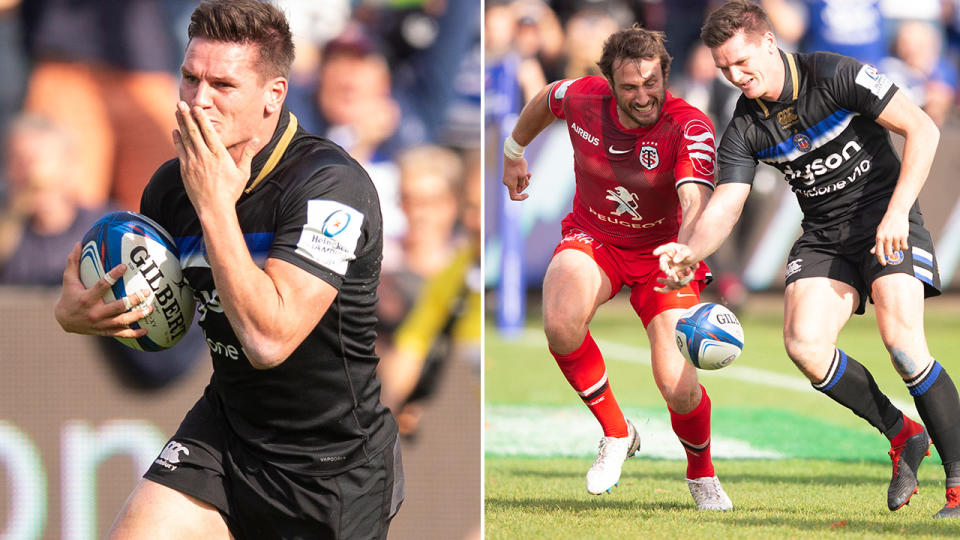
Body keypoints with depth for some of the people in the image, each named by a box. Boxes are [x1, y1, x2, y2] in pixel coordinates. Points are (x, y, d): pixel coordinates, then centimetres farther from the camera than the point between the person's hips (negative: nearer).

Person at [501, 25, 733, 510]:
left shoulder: (690, 128, -26)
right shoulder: (581, 98, -16)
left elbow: (695, 204, -42)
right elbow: (544, 100, 10)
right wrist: (514, 152, 24)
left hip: (662, 250, -2)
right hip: (592, 239, 2)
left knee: (679, 389, -18)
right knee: (561, 324, -32)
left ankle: (702, 475, 18)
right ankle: (616, 433, -6)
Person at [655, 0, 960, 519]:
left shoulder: (836, 76, -15)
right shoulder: (744, 129, -1)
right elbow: (725, 204, -7)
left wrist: (897, 212, -21)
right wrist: (691, 251, -29)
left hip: (884, 218, -5)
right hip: (824, 236, 5)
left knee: (901, 340, -24)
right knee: (804, 344, -18)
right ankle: (901, 435, 5)